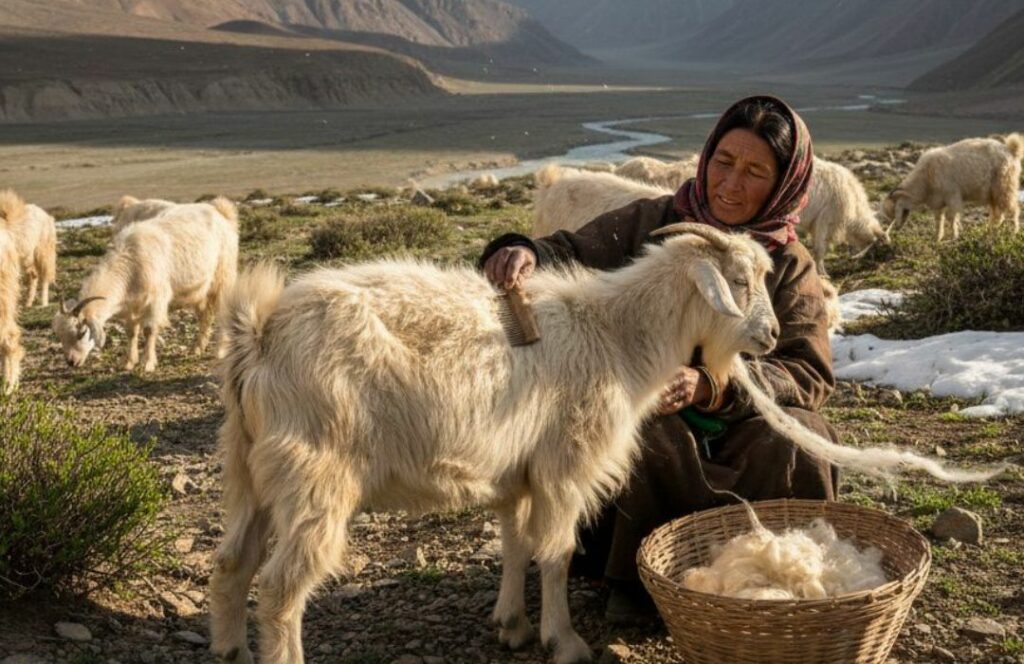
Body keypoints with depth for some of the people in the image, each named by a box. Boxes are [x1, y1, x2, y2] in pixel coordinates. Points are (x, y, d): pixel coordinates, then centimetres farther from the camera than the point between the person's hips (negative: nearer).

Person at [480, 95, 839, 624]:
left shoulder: (791, 267, -2)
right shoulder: (651, 223, -1)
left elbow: (810, 376, -12)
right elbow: (571, 254, -6)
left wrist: (711, 387, -31)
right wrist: (528, 254, -33)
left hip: (736, 449, 1)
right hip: (643, 434, 0)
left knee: (792, 440, -29)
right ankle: (633, 571, -9)